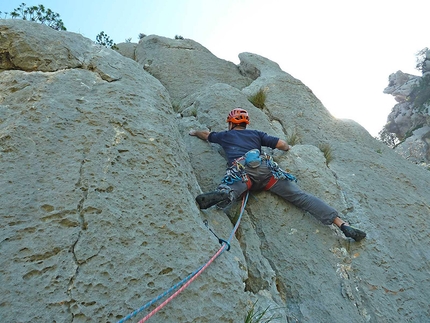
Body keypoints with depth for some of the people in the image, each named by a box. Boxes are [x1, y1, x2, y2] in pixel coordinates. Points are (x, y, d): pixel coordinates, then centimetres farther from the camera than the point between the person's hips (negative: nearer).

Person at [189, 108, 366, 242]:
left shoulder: (225, 135, 32)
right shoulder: (256, 134, 32)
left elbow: (205, 134, 50)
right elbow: (282, 144, 24)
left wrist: (194, 132, 72)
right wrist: (288, 147, 48)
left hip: (240, 169, -1)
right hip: (266, 167, 2)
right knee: (301, 196, -5)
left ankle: (222, 195, -62)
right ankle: (343, 224, -14)